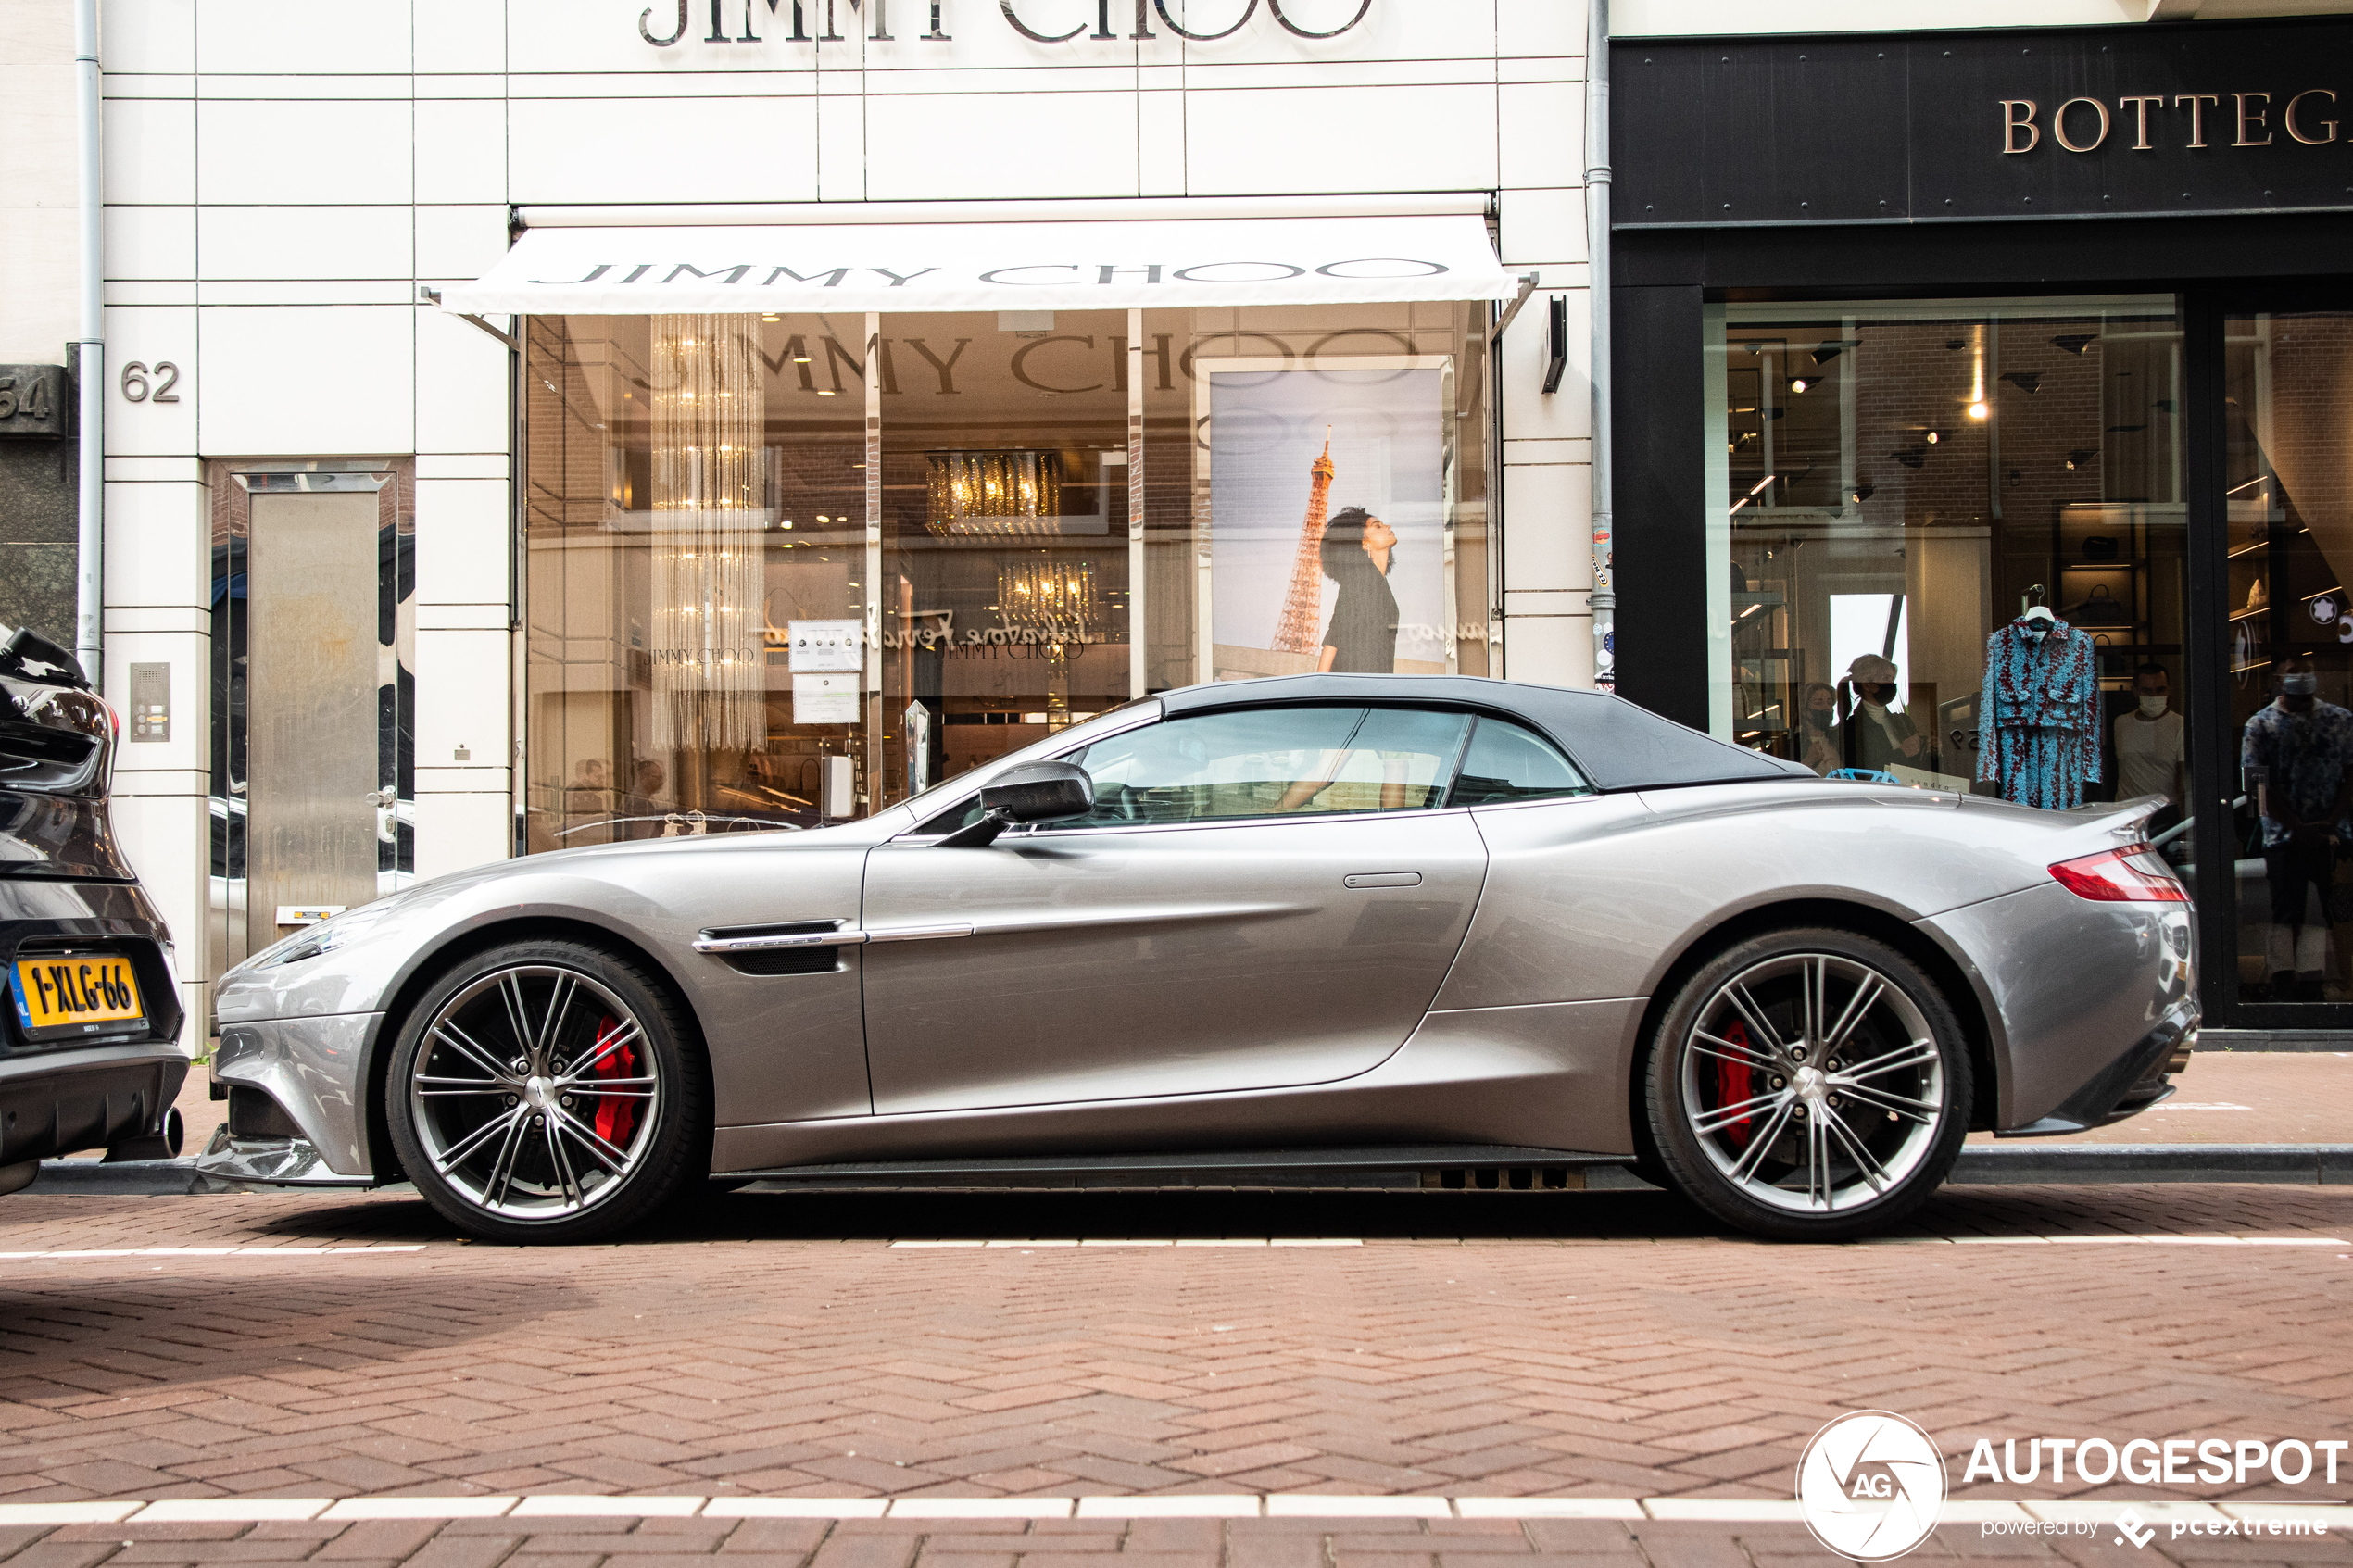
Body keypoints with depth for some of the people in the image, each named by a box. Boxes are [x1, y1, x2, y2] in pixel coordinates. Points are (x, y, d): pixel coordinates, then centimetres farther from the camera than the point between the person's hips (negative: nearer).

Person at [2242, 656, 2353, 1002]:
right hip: (2283, 835, -2)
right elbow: (2262, 787, -3)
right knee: (2286, 914, -3)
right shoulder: (2260, 725, 2)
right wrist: (2300, 828, -11)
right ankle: (2284, 990, -1)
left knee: (2320, 912, 0)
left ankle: (2309, 986, 2)